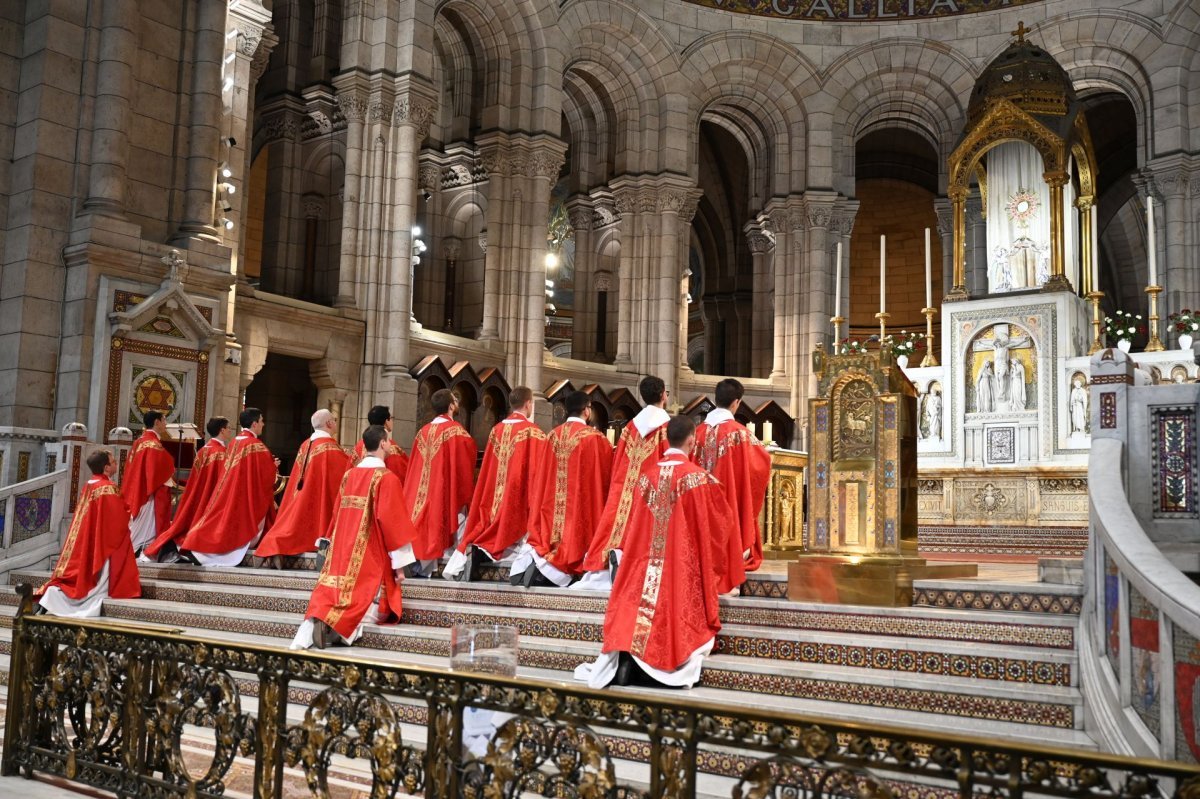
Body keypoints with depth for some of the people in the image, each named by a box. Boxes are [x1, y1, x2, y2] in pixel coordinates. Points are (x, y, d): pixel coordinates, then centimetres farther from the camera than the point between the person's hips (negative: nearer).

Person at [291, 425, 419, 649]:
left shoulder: (349, 475, 9)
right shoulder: (387, 478, -11)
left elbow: (338, 515, 16)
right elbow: (392, 521, -15)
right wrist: (399, 564, -9)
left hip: (343, 556, 6)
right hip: (372, 559, -6)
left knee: (329, 597, 5)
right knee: (371, 604, 2)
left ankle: (312, 625, -23)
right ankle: (342, 627, -24)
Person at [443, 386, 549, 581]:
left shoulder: (496, 430, 8)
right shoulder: (533, 433, -10)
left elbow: (487, 470, 14)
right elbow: (543, 470, -8)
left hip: (494, 500, 5)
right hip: (520, 499, -5)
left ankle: (471, 549, -11)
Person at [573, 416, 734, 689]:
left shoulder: (647, 475, 5)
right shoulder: (698, 477, -8)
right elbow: (723, 521, 3)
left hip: (645, 564, 4)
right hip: (684, 568, -4)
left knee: (637, 615, 7)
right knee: (676, 615, 1)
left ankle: (627, 659, -9)